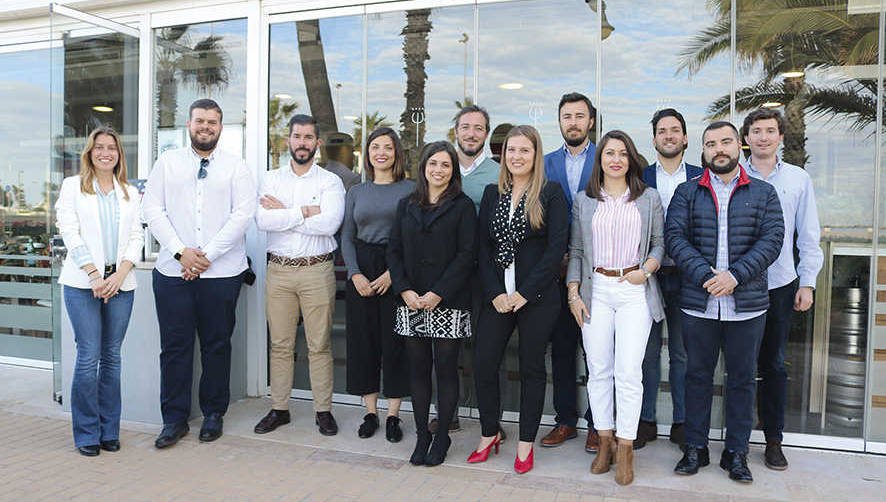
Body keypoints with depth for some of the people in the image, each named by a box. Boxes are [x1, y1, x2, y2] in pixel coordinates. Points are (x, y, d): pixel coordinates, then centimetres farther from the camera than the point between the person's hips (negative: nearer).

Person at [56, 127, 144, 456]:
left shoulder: (130, 193, 15)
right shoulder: (73, 186, 7)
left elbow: (136, 237, 8)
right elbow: (70, 234, -2)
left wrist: (120, 273, -7)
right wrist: (94, 275, -12)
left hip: (121, 282, 3)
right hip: (83, 282, -2)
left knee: (112, 357, 5)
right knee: (88, 357, -5)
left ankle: (109, 431, 14)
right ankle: (86, 433, 8)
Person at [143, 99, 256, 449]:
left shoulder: (235, 167, 5)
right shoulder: (167, 162, 11)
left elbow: (243, 214, -5)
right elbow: (152, 210, 4)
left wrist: (207, 255, -11)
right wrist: (181, 252, -9)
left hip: (221, 272, -1)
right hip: (173, 271, 1)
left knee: (217, 344, 7)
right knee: (174, 346, 4)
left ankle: (213, 413, 22)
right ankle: (174, 419, 17)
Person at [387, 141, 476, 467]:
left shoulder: (462, 206, 0)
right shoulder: (406, 206, 12)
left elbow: (466, 255, -7)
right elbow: (394, 251, 8)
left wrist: (438, 293, -15)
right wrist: (405, 290, -6)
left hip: (449, 305, -3)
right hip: (411, 304, 3)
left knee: (446, 369, 3)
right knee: (418, 369, 8)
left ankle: (442, 436, 17)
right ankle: (422, 434, 21)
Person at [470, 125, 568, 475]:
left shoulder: (551, 193, -3)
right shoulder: (492, 193, 10)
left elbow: (556, 248, -10)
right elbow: (483, 246, 7)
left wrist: (525, 292, -13)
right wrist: (495, 293, -5)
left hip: (537, 297, -4)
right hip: (498, 295, 4)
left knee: (531, 367, 7)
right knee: (483, 363, 1)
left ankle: (526, 443, 21)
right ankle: (489, 434, 22)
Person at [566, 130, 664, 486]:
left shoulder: (649, 199, 8)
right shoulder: (584, 201, 10)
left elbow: (660, 242, 11)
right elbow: (575, 250, 10)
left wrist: (646, 270, -9)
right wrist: (573, 294, 3)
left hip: (634, 292, -1)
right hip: (596, 290, 2)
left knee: (628, 372, -7)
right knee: (598, 370, 4)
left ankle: (626, 449, 7)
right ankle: (605, 442, 19)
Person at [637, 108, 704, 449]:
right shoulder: (639, 178, 5)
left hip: (685, 277, 0)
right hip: (647, 276, 0)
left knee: (683, 354, 9)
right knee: (647, 352, 7)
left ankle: (682, 422, 22)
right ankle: (645, 421, 20)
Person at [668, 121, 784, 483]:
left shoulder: (764, 193, 7)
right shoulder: (687, 192, 6)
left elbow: (772, 240, -3)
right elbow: (674, 236, -4)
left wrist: (735, 276, -16)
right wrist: (705, 275, -17)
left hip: (748, 304, 0)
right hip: (698, 303, 0)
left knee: (742, 378, 9)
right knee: (697, 375, 8)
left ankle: (736, 452, 22)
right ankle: (695, 448, 21)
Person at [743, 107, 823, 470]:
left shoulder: (798, 178, 6)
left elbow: (809, 236, 8)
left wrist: (807, 283, 2)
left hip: (780, 285, 1)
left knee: (773, 363, 8)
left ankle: (774, 440, 19)